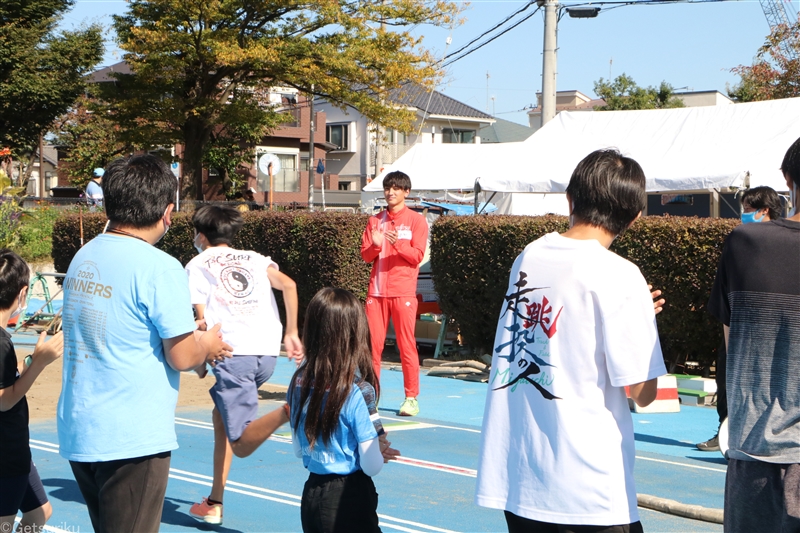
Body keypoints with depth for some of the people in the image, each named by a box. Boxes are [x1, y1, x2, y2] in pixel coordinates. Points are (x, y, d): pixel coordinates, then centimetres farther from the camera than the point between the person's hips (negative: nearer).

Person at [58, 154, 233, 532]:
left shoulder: (83, 257, 8)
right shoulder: (160, 268, -16)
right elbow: (181, 357, -15)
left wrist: (192, 340, 20)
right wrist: (208, 345, 7)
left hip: (77, 431, 8)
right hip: (130, 440, -8)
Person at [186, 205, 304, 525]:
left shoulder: (197, 265, 15)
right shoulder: (253, 258, 23)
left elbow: (203, 318, 2)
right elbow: (288, 284, 5)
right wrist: (291, 334, 8)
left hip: (232, 351, -5)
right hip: (268, 351, 5)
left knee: (243, 441, -9)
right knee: (223, 415, 26)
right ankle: (215, 502, 24)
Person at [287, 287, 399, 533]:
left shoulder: (299, 383, -2)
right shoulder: (358, 392, -19)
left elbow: (299, 450, 10)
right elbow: (371, 466, -14)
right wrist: (381, 452, 8)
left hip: (311, 494, 6)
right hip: (350, 497, -6)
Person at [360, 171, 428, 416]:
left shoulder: (416, 220, 3)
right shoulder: (375, 220, 14)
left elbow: (417, 256, -5)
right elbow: (365, 255, 10)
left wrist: (397, 243, -21)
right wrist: (375, 246, -12)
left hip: (403, 292, -3)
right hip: (376, 291, 3)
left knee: (407, 345, -3)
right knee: (372, 344, 1)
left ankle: (411, 397, 2)